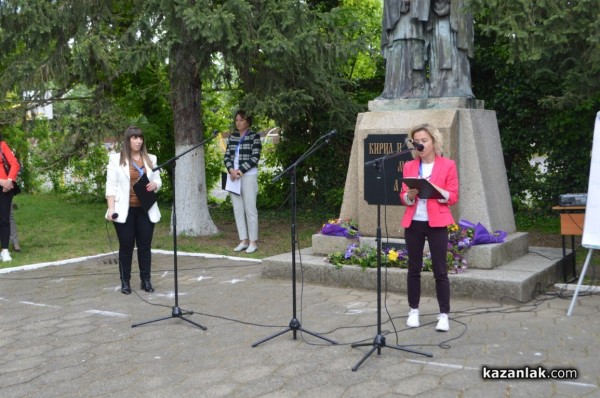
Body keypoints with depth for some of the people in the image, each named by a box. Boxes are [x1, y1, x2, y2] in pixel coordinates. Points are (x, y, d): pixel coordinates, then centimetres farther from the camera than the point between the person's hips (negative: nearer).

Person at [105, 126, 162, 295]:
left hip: (145, 209, 3)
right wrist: (111, 208, -12)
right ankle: (125, 282, 11)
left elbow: (158, 180, 16)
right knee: (126, 246, 3)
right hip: (125, 210, -3)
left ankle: (146, 280, 14)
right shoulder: (116, 159, 0)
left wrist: (154, 185, -8)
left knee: (145, 245, 5)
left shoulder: (151, 159, 11)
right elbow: (111, 185, -4)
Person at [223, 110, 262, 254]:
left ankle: (253, 242, 3)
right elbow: (227, 156, 8)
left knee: (250, 209, -3)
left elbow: (255, 158, -10)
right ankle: (243, 240, 13)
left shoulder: (254, 136, -3)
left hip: (248, 176, -5)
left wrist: (240, 171, -16)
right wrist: (231, 170, -10)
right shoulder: (232, 136, 12)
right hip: (233, 176, 5)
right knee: (237, 209, 6)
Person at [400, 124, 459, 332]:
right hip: (413, 223, 3)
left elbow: (453, 197, -3)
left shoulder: (448, 165, 0)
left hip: (436, 223, -3)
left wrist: (434, 189, -19)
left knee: (440, 270, -3)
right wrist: (411, 194, -15)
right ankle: (414, 311, 17)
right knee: (413, 269, 7)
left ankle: (444, 315, 5)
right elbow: (403, 197, 8)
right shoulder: (409, 166, 9)